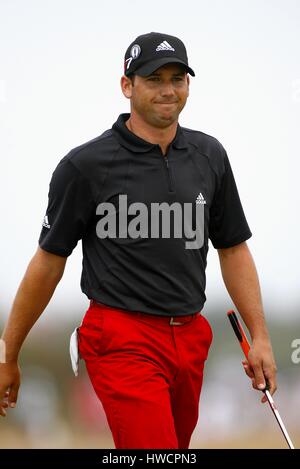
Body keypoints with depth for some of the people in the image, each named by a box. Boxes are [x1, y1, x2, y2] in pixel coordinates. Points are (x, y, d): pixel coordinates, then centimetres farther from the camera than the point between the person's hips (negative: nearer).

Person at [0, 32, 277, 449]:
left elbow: (233, 248, 15)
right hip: (124, 342, -6)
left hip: (191, 341, 6)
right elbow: (48, 262, -1)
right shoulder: (86, 165, -8)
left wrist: (260, 337, 7)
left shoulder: (210, 156, 8)